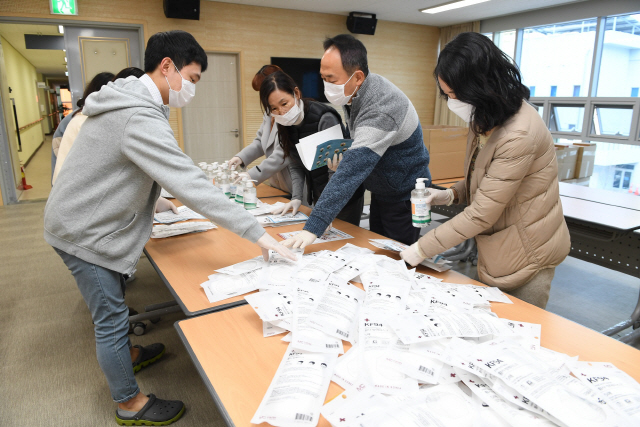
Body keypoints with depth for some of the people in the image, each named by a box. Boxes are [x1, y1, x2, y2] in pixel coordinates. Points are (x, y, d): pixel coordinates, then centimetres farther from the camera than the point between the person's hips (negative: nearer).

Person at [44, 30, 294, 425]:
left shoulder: (129, 98, 3)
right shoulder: (140, 119, -31)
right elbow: (191, 187, -37)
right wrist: (259, 235, -36)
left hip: (88, 222, 10)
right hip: (85, 235, -10)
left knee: (113, 306, 26)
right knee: (112, 319, 4)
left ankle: (125, 356, 48)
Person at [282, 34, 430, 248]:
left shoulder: (381, 111, -35)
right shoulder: (354, 92, -6)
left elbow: (351, 173, -44)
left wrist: (313, 228, -48)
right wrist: (345, 158, -8)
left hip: (404, 196, -8)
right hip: (380, 190, 8)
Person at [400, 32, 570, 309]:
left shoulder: (518, 136, -29)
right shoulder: (485, 120, 0)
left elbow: (481, 215, -26)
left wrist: (422, 249, -19)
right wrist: (450, 194, -6)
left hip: (526, 254, -8)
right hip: (495, 246, 8)